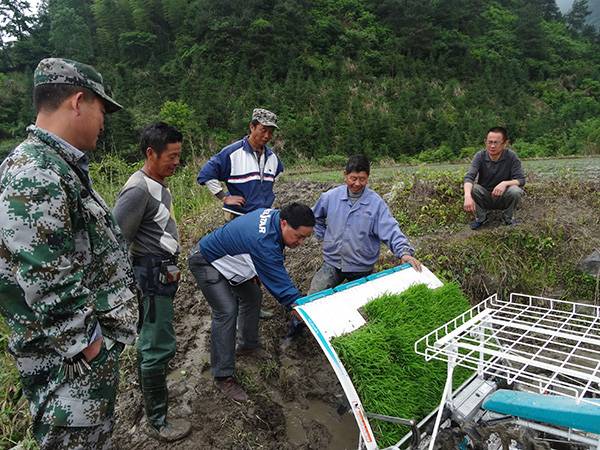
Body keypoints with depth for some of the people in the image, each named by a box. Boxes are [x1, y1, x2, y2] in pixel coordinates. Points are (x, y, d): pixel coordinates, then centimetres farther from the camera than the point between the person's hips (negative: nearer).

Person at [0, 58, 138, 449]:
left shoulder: (59, 167, 8)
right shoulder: (33, 178, -26)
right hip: (74, 362, -9)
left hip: (98, 345, 9)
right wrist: (89, 347, -18)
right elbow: (48, 290, -29)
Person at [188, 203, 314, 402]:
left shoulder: (273, 214, -13)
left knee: (252, 296, 14)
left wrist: (255, 270, 2)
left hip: (228, 258, 10)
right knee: (226, 311, -18)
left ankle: (248, 345, 33)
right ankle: (223, 376, -8)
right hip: (206, 262, -10)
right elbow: (282, 284, -37)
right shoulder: (264, 242, -40)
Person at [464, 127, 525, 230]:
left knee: (515, 191, -30)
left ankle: (507, 217, 0)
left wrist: (505, 183, -39)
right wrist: (467, 196, -48)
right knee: (472, 188, -29)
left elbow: (521, 180, -16)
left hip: (503, 198, 0)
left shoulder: (511, 156, -15)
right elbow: (469, 177, -28)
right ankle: (481, 217, -3)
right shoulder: (480, 156, -15)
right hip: (484, 197, 0)